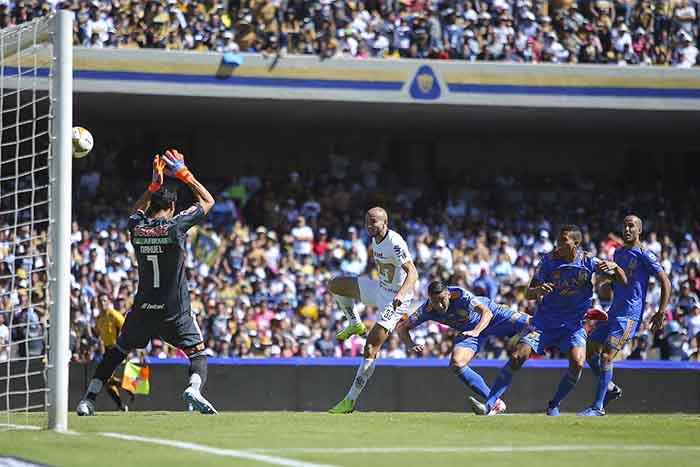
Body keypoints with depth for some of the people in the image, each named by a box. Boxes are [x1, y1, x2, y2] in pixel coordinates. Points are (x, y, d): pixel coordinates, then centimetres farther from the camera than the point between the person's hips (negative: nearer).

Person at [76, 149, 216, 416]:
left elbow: (138, 211, 28)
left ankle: (88, 399, 13)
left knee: (116, 352, 19)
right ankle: (194, 388, -23)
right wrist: (184, 174, 12)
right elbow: (207, 201, 5)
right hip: (175, 311, -3)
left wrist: (155, 183, 27)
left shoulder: (136, 227, 1)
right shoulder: (175, 225, -10)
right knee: (198, 353, 7)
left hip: (142, 310, 3)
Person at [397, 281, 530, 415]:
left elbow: (487, 312, -41)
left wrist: (476, 331, -59)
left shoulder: (460, 296, -35)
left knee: (529, 325, -22)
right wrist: (411, 346, -33)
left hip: (493, 316, -3)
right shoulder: (427, 311, -23)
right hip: (468, 331, 3)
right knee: (456, 365, -19)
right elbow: (402, 327, -13)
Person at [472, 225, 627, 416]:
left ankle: (554, 405, -1)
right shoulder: (549, 260, -7)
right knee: (517, 357, -15)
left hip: (573, 326, 0)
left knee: (577, 363, -24)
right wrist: (538, 290, -30)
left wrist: (614, 267, -28)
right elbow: (528, 294, -5)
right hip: (543, 323, 0)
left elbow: (623, 281, -6)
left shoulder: (588, 261, -8)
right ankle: (489, 404, -12)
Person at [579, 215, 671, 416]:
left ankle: (598, 407, -13)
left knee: (606, 356, -16)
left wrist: (661, 313, -13)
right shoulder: (618, 252, 16)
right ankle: (610, 389, 26)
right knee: (590, 351, 7)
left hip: (630, 314, -8)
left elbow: (665, 283, -8)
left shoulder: (645, 255, -7)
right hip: (613, 312, 8)